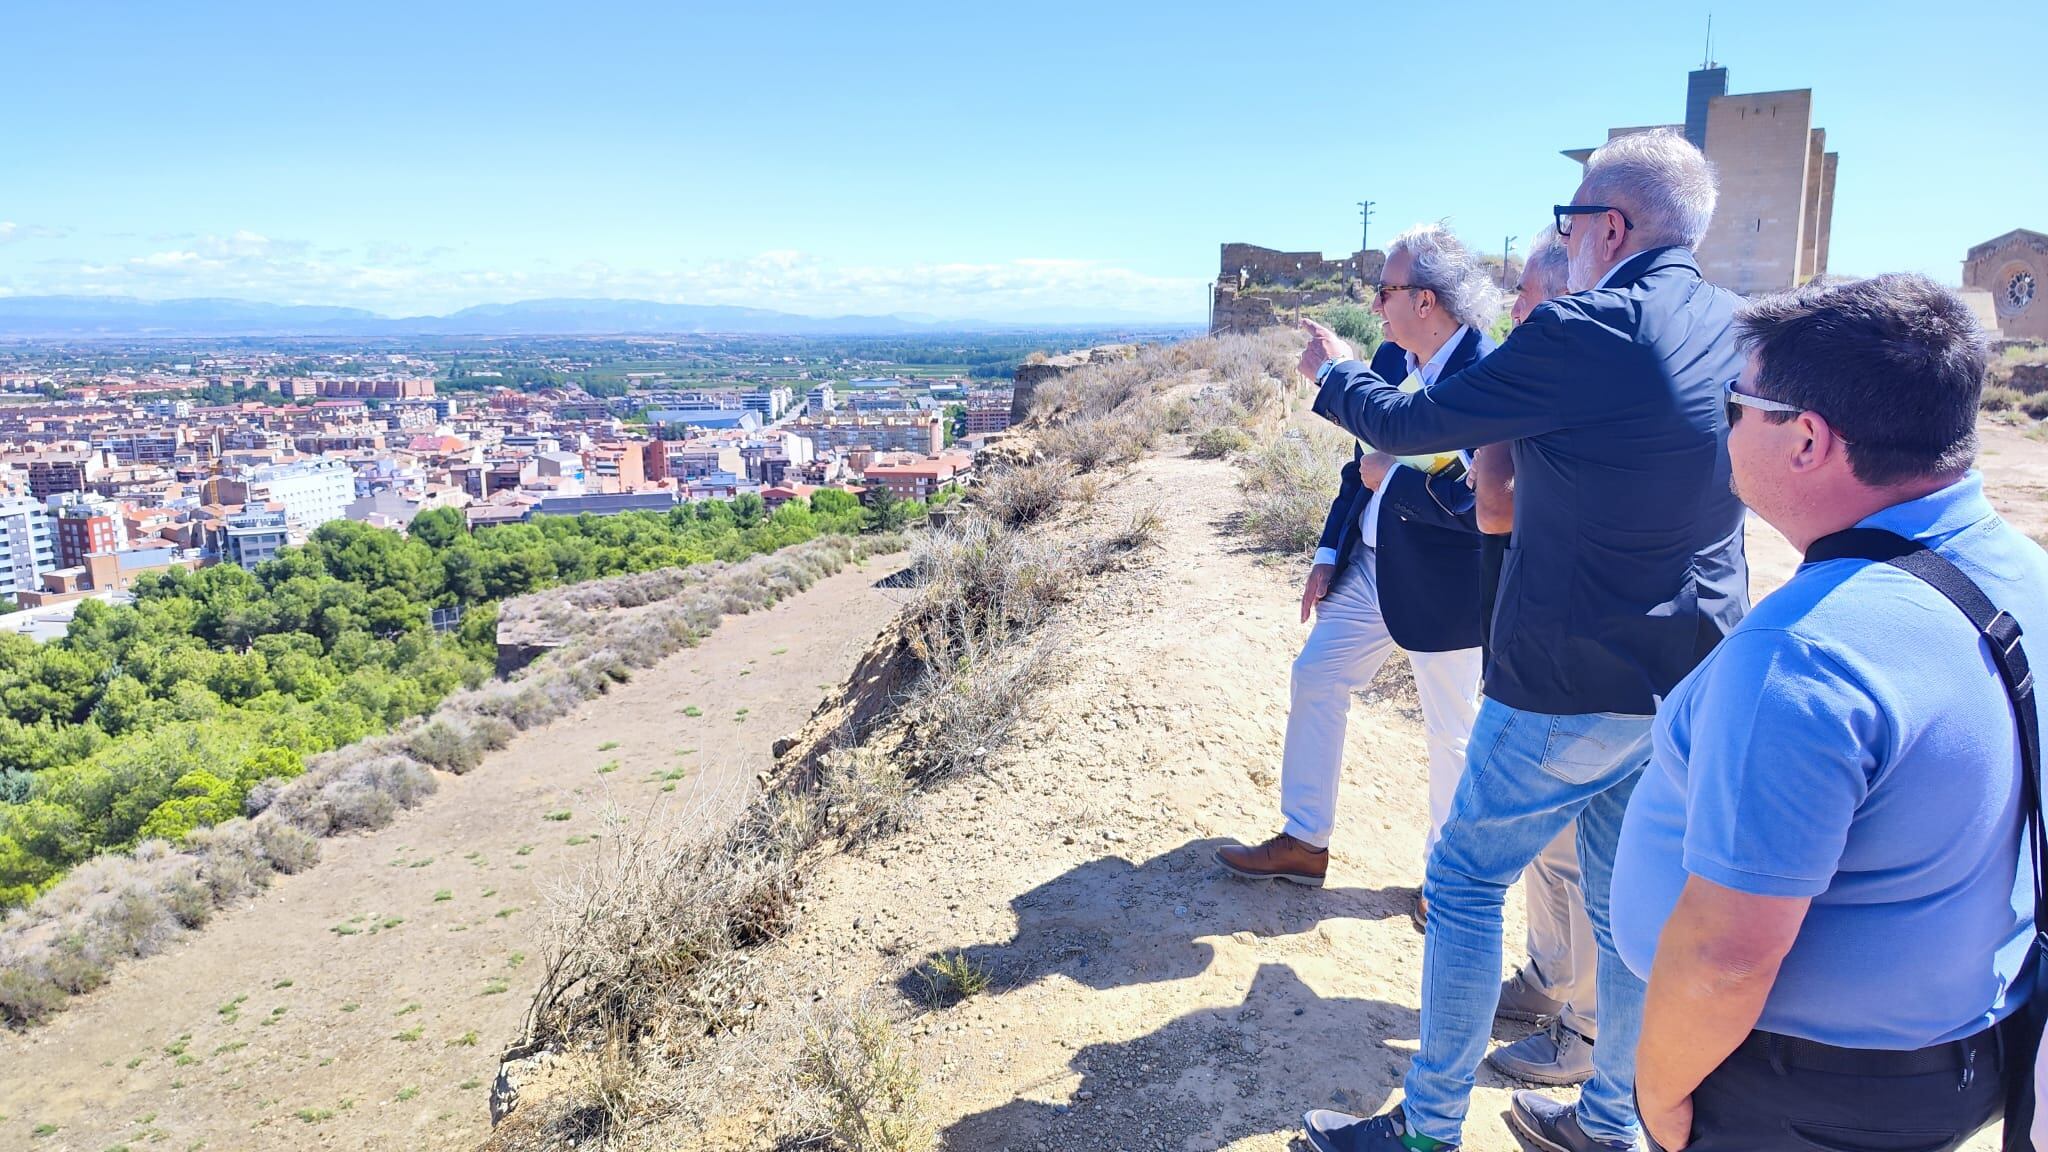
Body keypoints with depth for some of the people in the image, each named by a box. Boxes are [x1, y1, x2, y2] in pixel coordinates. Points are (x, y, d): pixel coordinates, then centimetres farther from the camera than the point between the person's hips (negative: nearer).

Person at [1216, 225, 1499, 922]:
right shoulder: (1393, 359, 3)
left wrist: (1390, 478, -20)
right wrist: (1329, 555, 10)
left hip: (1440, 588, -8)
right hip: (1368, 565, 8)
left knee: (1451, 731, 10)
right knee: (1315, 679, 11)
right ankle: (1304, 844, 26)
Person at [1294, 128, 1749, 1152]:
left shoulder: (1586, 331, -21)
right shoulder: (1735, 328, 4)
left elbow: (1412, 423, -12)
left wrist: (1336, 371, 7)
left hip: (1574, 683, -8)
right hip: (1693, 678, 8)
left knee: (1465, 882, 6)